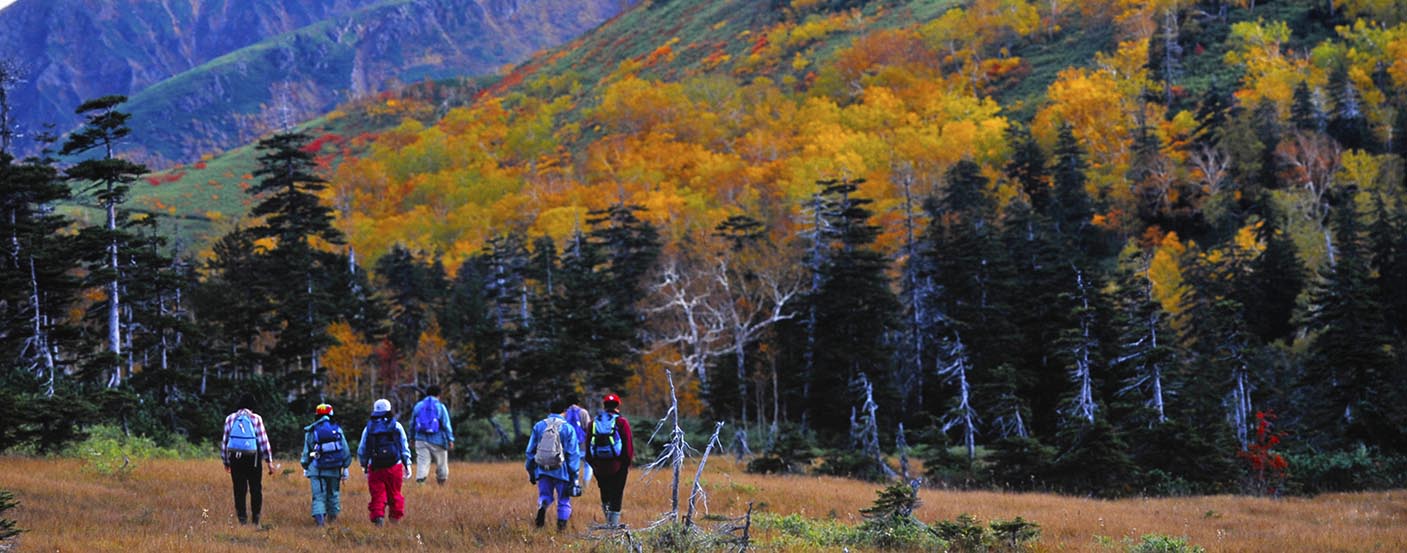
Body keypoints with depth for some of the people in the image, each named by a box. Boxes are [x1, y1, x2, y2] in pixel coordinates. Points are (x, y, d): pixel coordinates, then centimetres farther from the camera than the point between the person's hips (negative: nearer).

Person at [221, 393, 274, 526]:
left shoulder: (230, 419, 5)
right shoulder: (256, 419, -2)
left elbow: (225, 441, 9)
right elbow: (263, 440, -3)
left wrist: (226, 461, 17)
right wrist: (269, 461, 2)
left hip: (235, 458, 2)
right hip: (252, 458, -2)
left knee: (239, 490, 7)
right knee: (256, 489, 8)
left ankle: (242, 519, 5)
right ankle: (256, 518, 3)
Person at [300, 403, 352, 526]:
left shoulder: (311, 431, 0)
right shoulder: (337, 429, 2)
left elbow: (306, 451, 6)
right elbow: (345, 450, 4)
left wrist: (305, 467, 18)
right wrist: (345, 467, 13)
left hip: (317, 470, -1)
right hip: (334, 469, 1)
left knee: (319, 495, -3)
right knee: (333, 493, 17)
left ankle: (319, 516, -21)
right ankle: (333, 516, 25)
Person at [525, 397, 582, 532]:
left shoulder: (539, 426, 5)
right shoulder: (568, 428, -3)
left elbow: (530, 450, 9)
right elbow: (573, 454, -5)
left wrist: (531, 471, 18)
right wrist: (574, 475, -1)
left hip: (542, 469, 2)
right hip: (561, 470, -2)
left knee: (544, 495, 12)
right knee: (563, 500, 11)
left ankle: (542, 506, -20)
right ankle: (562, 523, 2)